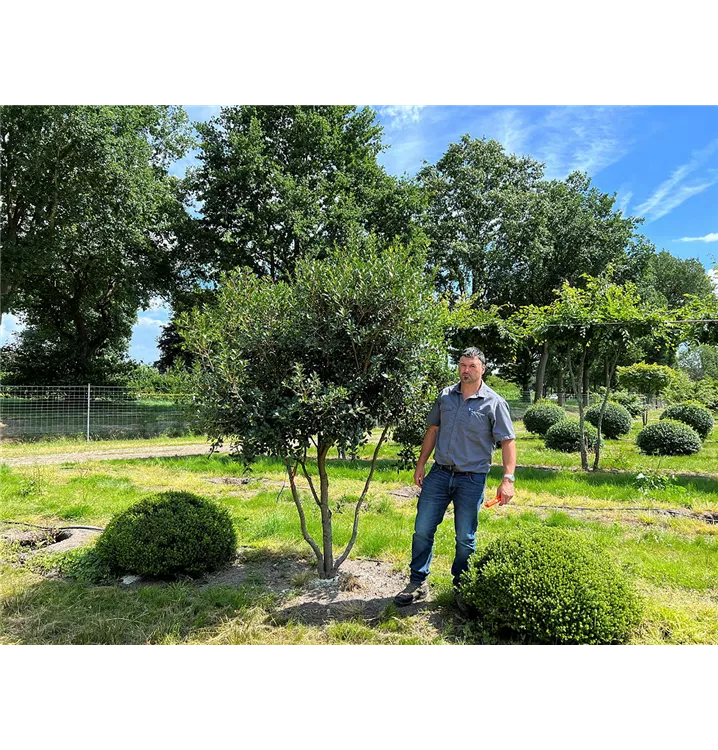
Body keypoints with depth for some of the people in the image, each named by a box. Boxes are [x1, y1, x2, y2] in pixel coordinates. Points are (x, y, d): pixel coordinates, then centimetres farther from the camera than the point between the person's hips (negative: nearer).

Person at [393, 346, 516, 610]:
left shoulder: (494, 403, -7)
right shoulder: (445, 396, 5)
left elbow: (508, 442, -8)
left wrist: (508, 479, -15)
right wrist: (421, 464, 11)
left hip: (471, 480, -3)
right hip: (439, 474, 4)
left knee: (465, 539, 8)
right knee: (422, 530, 5)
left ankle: (460, 589, 27)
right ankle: (417, 584, 20)